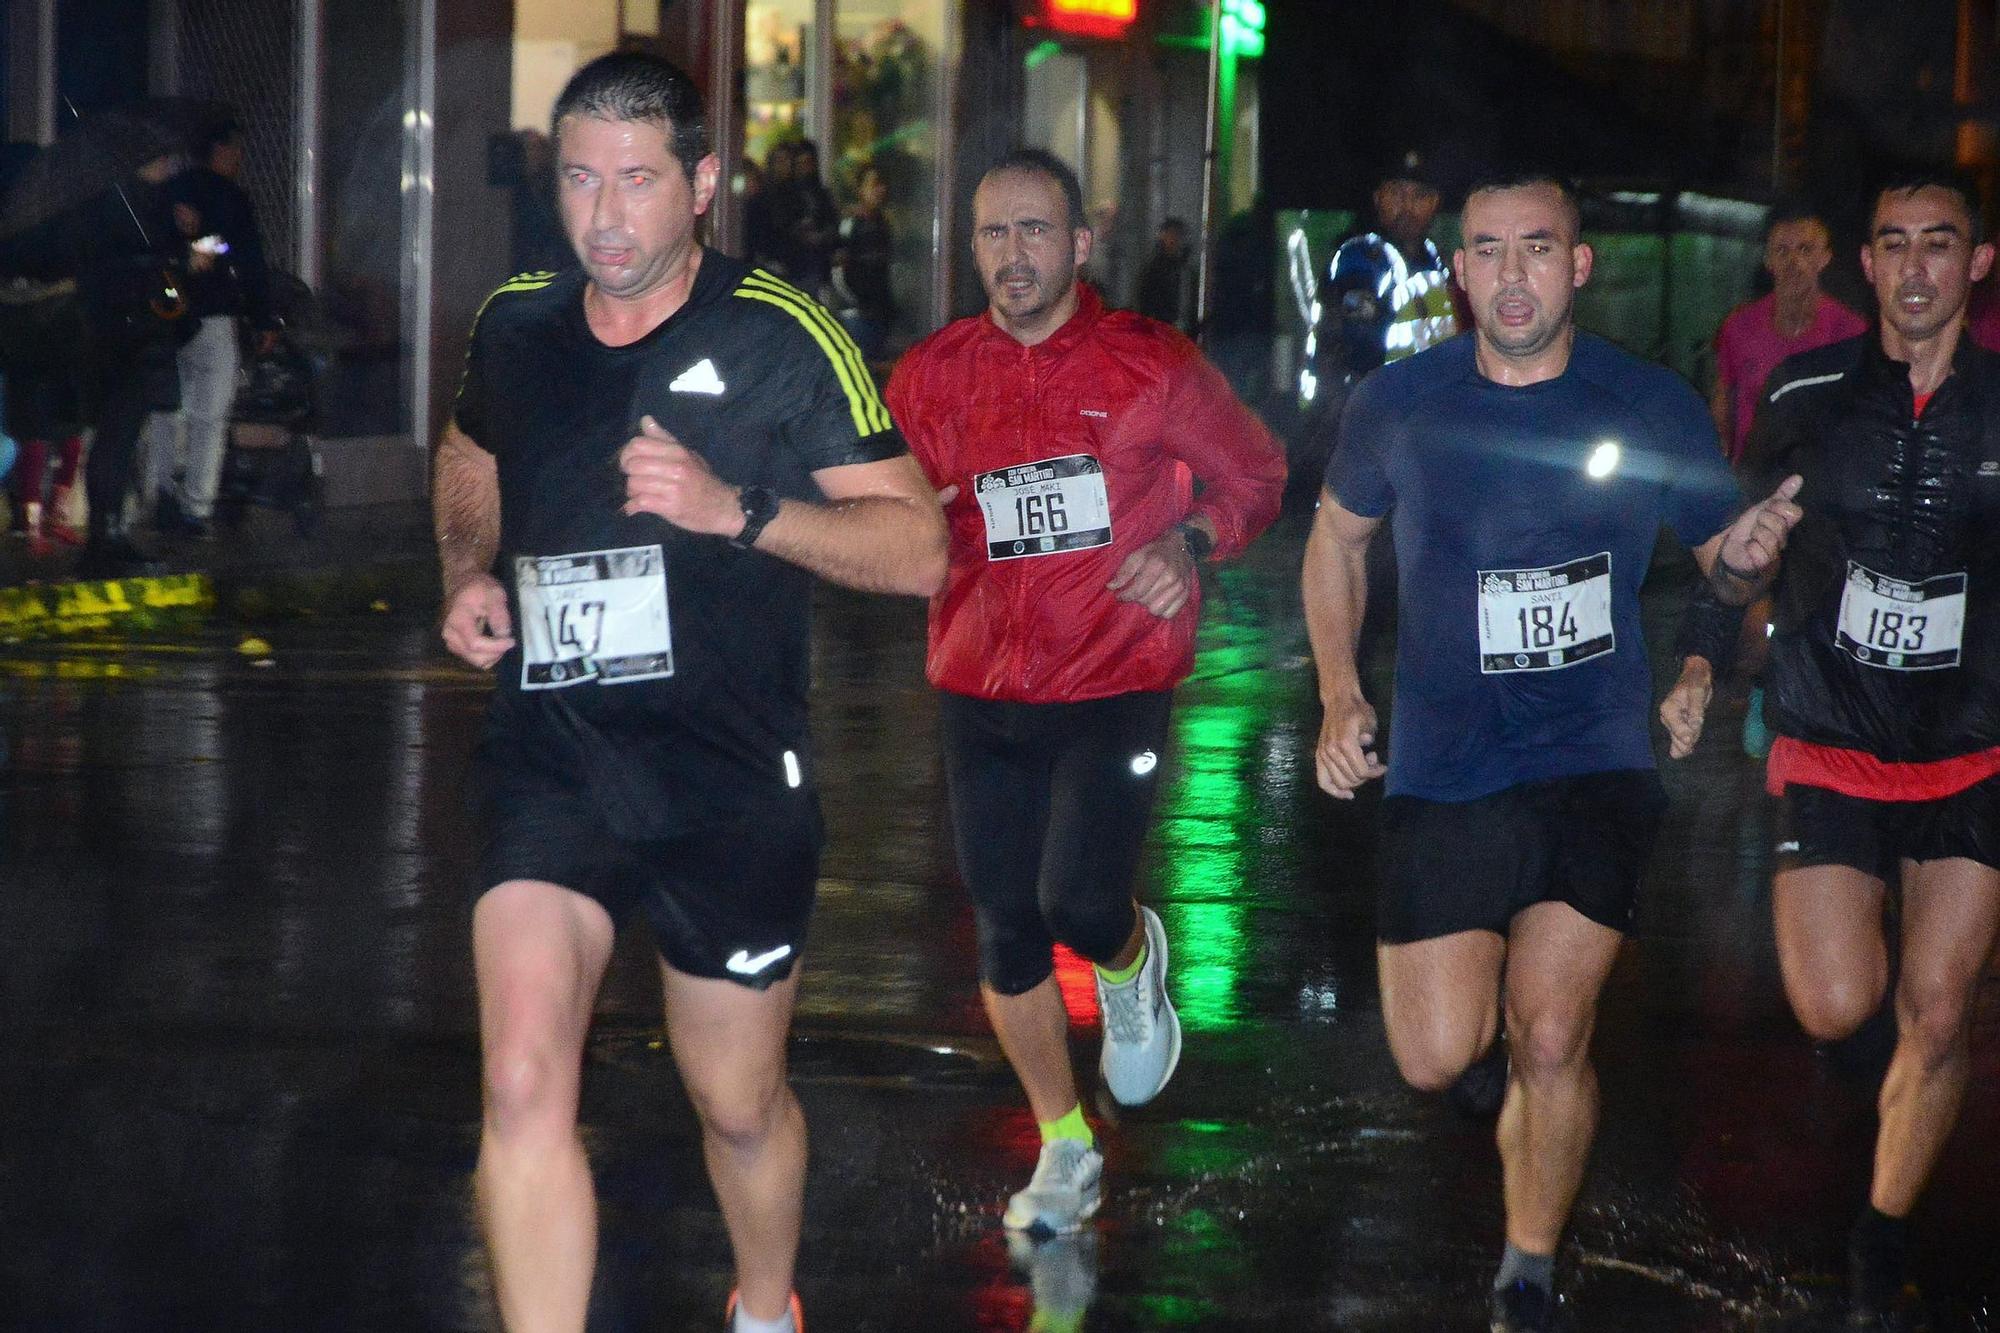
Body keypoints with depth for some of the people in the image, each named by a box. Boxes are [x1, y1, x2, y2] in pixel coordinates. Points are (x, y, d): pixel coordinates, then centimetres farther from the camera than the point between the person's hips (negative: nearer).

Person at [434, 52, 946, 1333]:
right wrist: (469, 572, 6)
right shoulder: (517, 325, 3)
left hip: (731, 777, -2)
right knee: (524, 1083, -19)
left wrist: (735, 508, -24)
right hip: (551, 758, 2)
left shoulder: (782, 338, -10)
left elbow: (919, 549, -11)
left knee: (741, 1104, 15)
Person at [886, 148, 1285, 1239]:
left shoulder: (1150, 364, -6)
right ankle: (1066, 1150, 24)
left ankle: (1133, 963, 23)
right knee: (1006, 930, 6)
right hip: (983, 689, 3)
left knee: (1080, 904, -16)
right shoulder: (930, 377, 2)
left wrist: (1188, 542, -13)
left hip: (1118, 685, -3)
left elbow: (1253, 476, 6)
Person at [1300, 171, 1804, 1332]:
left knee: (1550, 1042, -5)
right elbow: (1339, 537, 13)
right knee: (1437, 1061, -2)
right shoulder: (1399, 405, -4)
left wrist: (1749, 559, -19)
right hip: (1442, 776, 1)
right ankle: (1465, 975, 35)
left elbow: (1724, 562, 6)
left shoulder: (1654, 407, -5)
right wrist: (1341, 695, 2)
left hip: (1598, 766, -1)